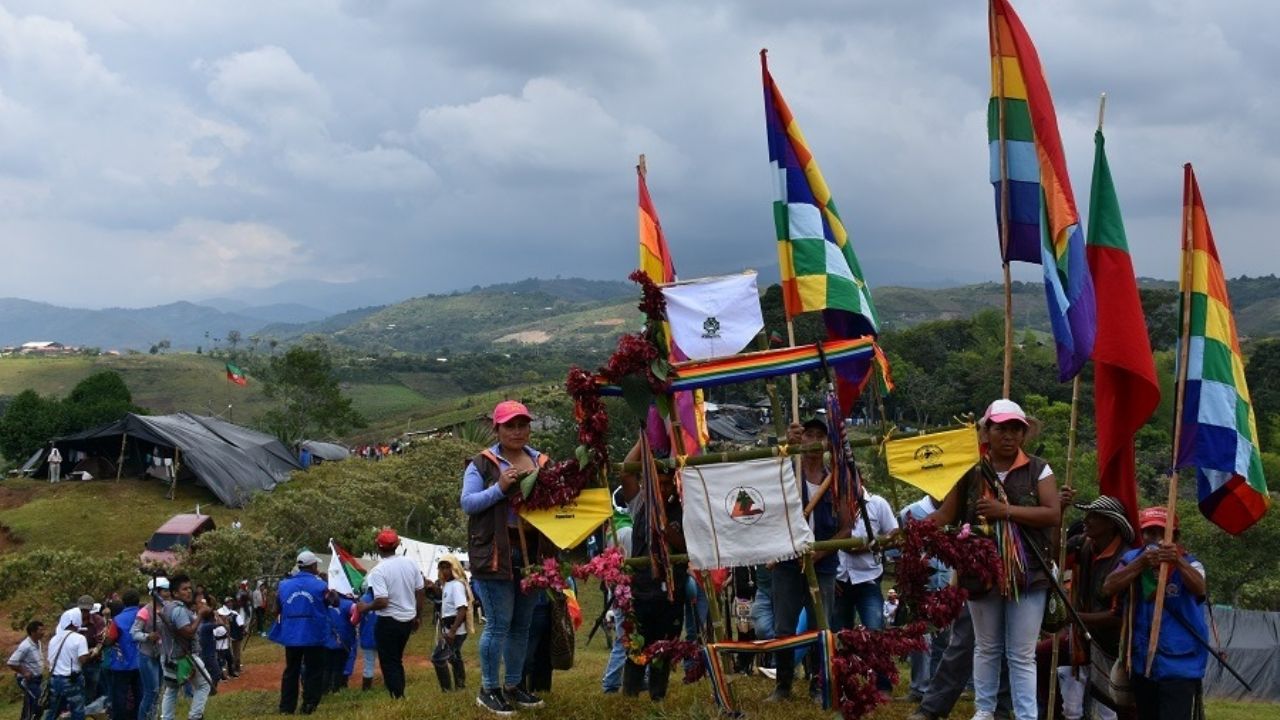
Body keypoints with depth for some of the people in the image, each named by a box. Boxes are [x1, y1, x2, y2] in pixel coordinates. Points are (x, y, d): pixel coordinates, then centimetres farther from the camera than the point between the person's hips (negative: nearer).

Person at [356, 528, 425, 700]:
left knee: (389, 663, 3)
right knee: (397, 660, 21)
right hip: (408, 619, 7)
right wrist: (418, 616, 18)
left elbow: (382, 602, -25)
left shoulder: (378, 570, -19)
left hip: (389, 621, -7)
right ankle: (400, 695, 24)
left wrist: (366, 607, -6)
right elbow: (420, 593, 6)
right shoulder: (410, 563, 0)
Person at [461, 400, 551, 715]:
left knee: (522, 625, 12)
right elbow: (467, 503, -8)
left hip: (532, 553, 5)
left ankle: (512, 686, 24)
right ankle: (488, 689, 7)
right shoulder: (482, 464, -2)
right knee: (498, 625, -5)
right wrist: (499, 488, -19)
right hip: (496, 554, -5)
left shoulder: (542, 462, 11)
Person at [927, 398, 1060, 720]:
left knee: (1022, 655, 1)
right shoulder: (971, 472, 1)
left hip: (1027, 574, -1)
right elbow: (943, 517, 1)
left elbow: (1053, 514, -10)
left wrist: (1006, 511, -19)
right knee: (986, 648, 15)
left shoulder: (1037, 469, 0)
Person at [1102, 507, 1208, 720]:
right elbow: (1108, 588, -13)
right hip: (1142, 663, 4)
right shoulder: (1132, 559, 4)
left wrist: (1178, 561, -41)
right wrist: (1140, 563, -25)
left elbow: (1200, 589, -23)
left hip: (1180, 664, -4)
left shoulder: (1188, 562, -2)